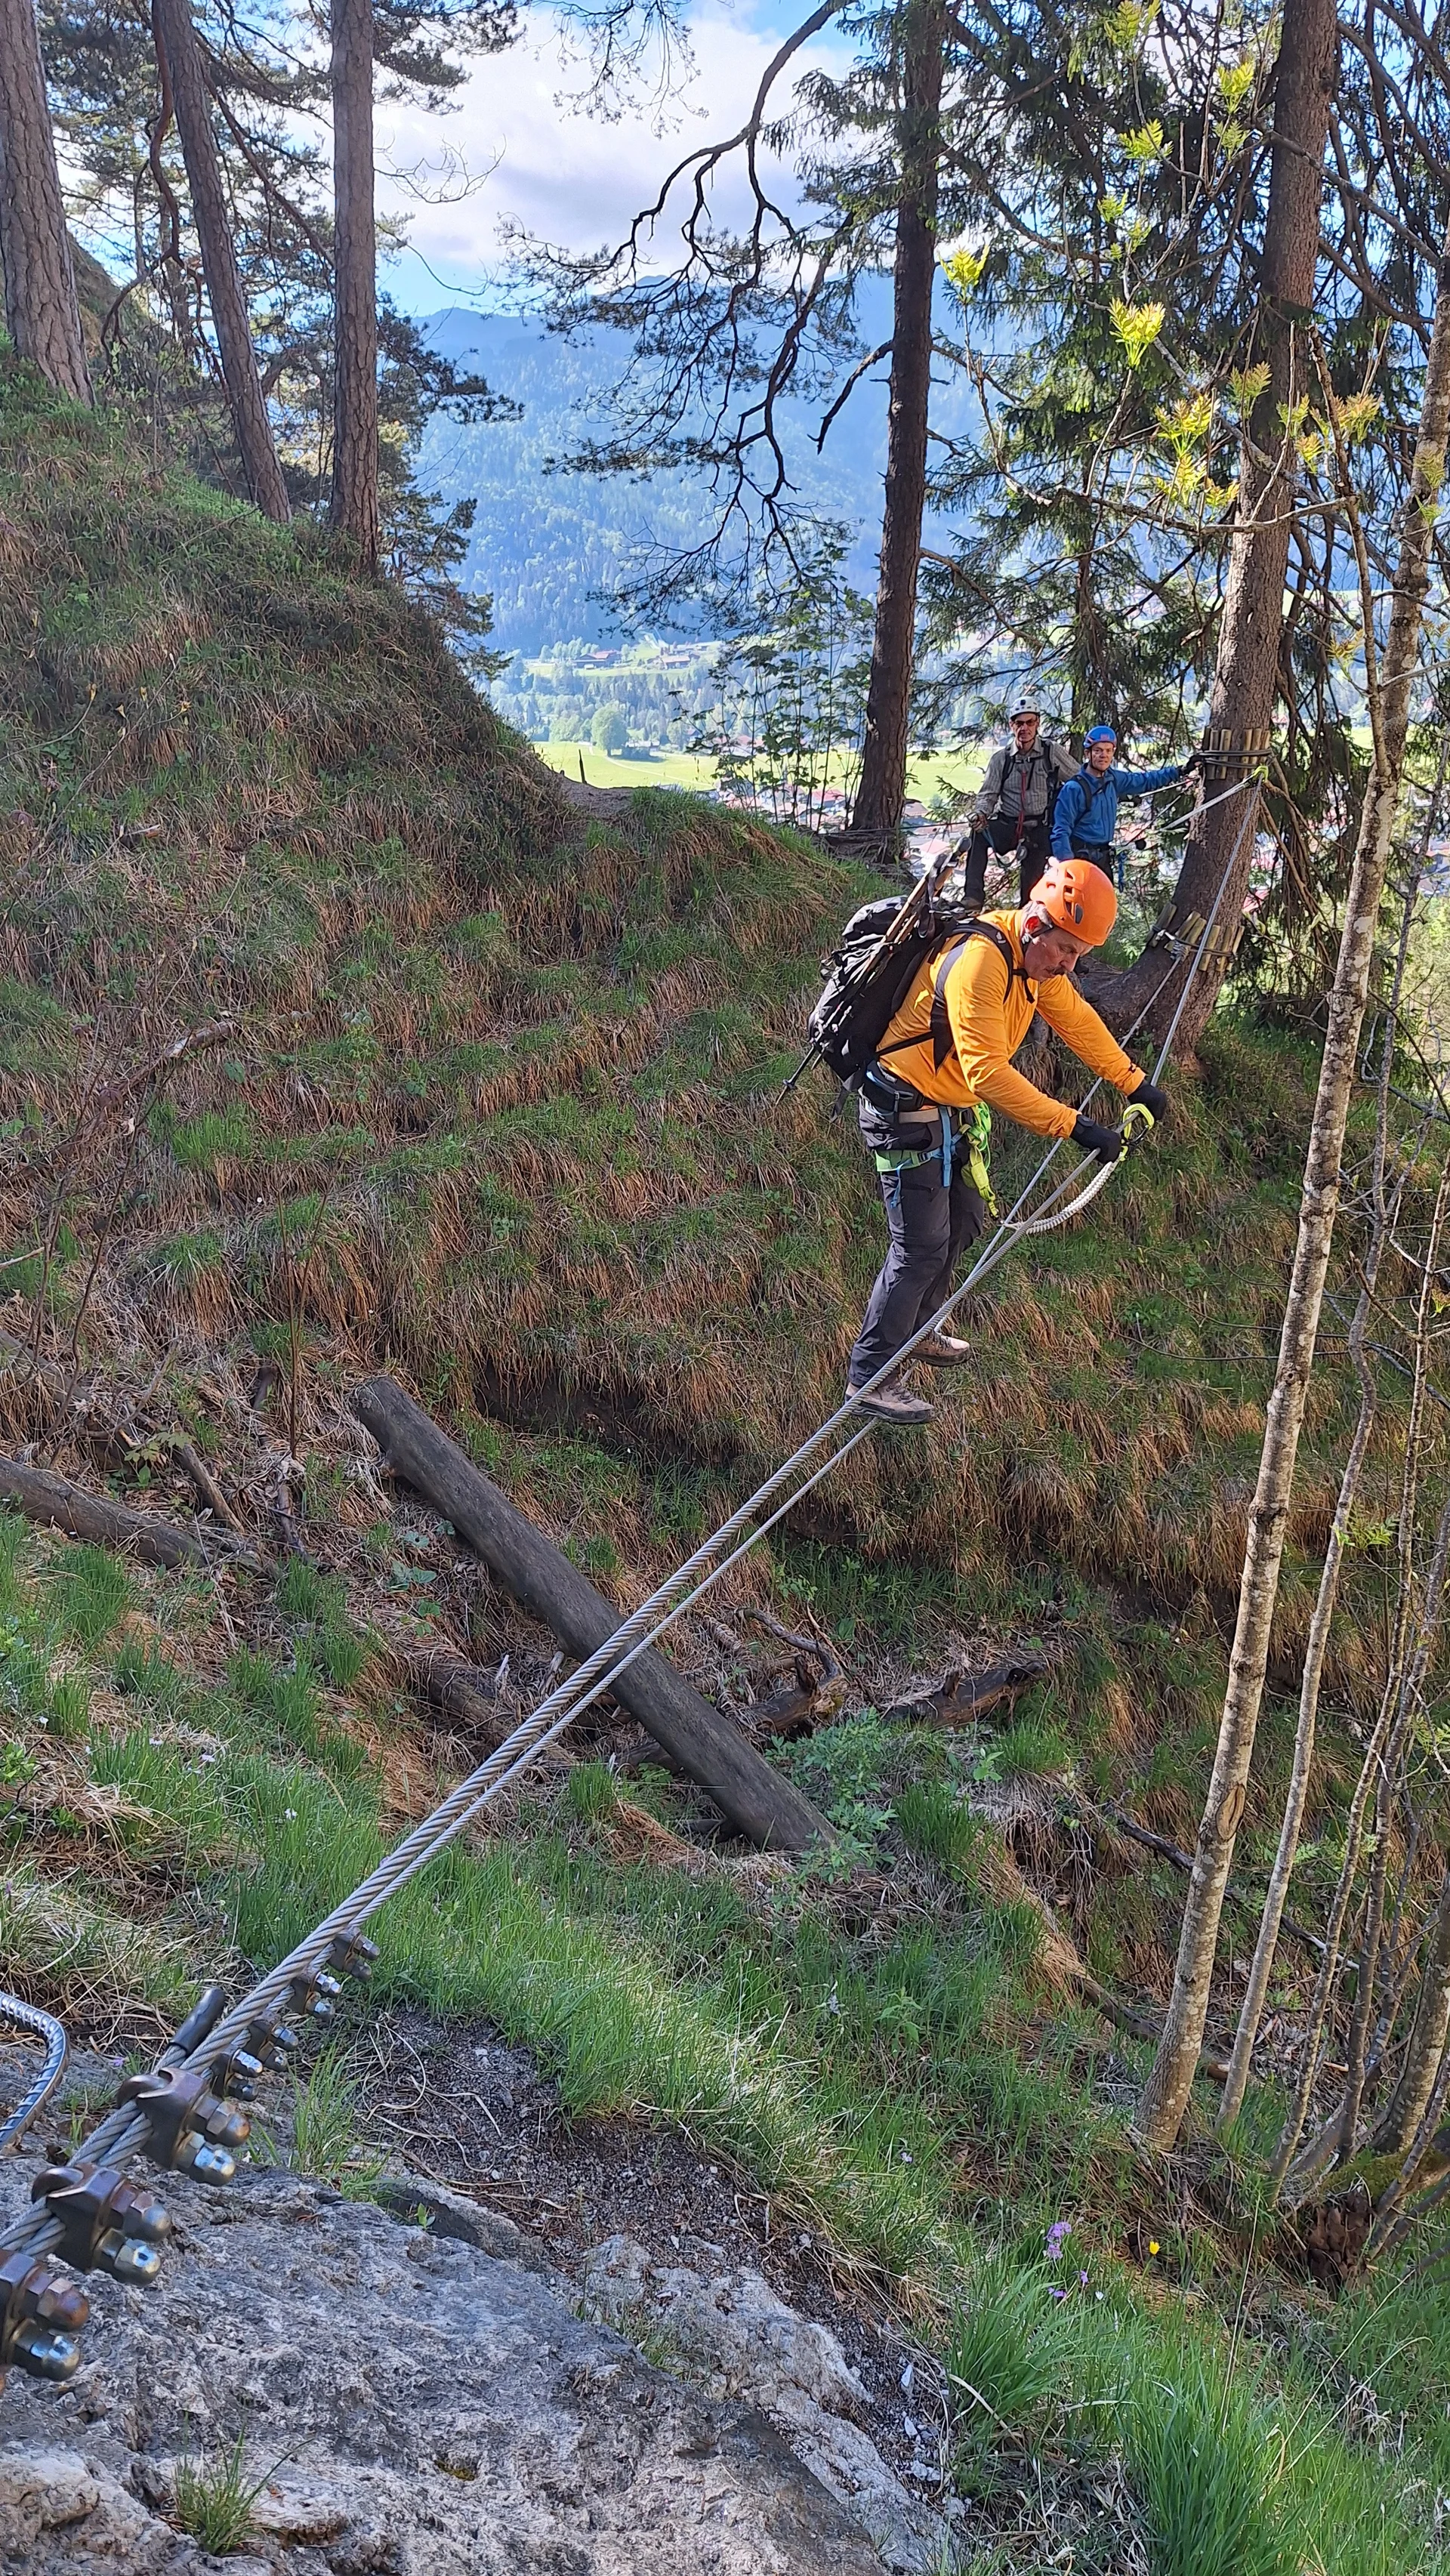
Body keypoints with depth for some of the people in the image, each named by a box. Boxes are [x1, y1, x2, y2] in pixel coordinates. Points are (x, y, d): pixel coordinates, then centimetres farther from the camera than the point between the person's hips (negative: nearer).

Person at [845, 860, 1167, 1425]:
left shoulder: (1037, 957, -1)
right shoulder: (980, 961, -31)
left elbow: (1076, 1019, 15)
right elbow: (988, 1072, -37)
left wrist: (1134, 1082, 18)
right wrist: (1074, 1126, -39)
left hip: (955, 1110, 10)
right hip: (907, 1111, -10)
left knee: (964, 1221, 20)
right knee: (922, 1247, -8)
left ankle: (916, 1329, 39)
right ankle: (869, 1376, 2)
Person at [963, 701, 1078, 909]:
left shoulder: (1053, 752, 0)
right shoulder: (1000, 759, 6)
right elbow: (988, 795, 4)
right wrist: (980, 814, -18)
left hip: (1040, 831, -1)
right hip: (1008, 827, 1)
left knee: (1030, 889, -8)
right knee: (978, 833, -29)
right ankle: (973, 899, -30)